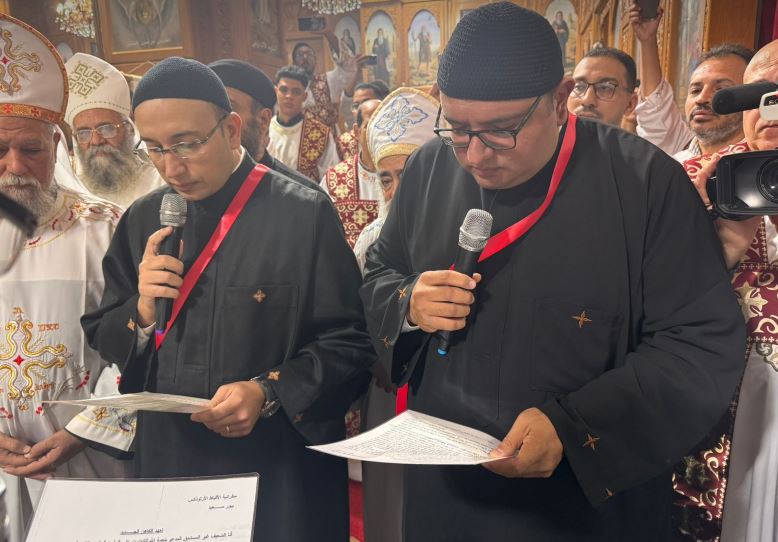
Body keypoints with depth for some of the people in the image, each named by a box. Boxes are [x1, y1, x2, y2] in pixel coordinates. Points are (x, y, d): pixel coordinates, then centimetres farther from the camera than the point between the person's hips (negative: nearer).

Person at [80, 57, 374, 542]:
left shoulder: (305, 215, -13)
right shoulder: (142, 221, 2)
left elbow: (349, 346, -12)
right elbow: (101, 337, 8)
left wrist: (269, 392, -24)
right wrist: (141, 312, -11)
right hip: (164, 465, 4)